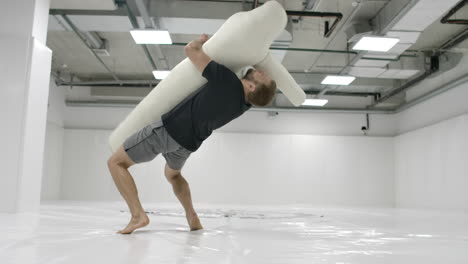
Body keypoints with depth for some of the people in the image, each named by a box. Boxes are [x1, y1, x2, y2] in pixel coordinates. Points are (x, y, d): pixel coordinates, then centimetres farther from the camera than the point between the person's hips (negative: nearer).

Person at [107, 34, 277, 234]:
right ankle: (192, 217, 14)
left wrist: (202, 40, 2)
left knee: (115, 162, 6)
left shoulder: (227, 81, -26)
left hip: (168, 128, -6)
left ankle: (138, 215, -9)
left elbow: (190, 49, -20)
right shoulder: (245, 104, -5)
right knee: (172, 174, 34)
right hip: (188, 141, 7)